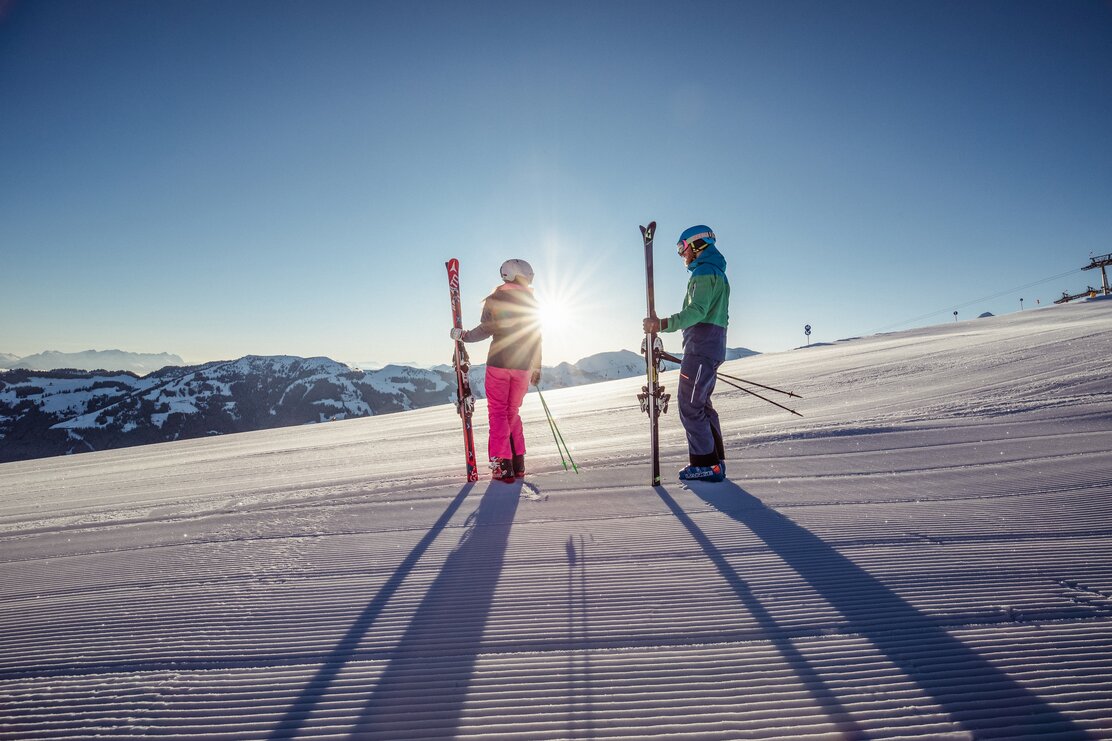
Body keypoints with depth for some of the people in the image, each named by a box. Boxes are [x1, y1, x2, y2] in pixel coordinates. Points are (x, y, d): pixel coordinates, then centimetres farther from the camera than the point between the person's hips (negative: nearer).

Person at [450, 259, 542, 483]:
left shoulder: (495, 299, -1)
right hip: (523, 366, 3)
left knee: (498, 413, 2)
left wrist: (462, 335, 6)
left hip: (498, 363, -3)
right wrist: (537, 368, 16)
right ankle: (518, 462, 13)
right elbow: (537, 338, 9)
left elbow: (486, 329, -10)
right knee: (513, 412, 15)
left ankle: (502, 466, -4)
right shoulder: (531, 302, 8)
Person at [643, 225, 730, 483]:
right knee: (700, 404, 13)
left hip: (700, 346, -11)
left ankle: (706, 464, -9)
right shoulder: (716, 272, 25)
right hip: (712, 347, 11)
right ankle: (715, 461, 16)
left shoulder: (704, 271, -9)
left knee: (689, 406, -10)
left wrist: (663, 324, -32)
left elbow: (697, 311, -23)